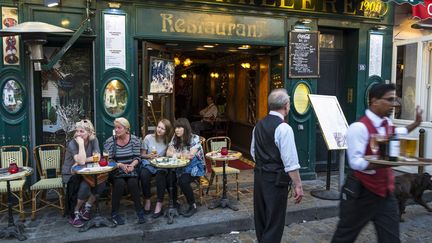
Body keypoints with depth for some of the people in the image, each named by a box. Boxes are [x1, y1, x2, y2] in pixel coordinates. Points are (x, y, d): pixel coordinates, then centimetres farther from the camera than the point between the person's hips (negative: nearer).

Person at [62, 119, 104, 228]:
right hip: (70, 174, -4)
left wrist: (80, 162, -19)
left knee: (100, 182, -23)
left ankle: (87, 208, -1)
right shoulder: (72, 144, -15)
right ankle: (74, 213, -9)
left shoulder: (93, 140, -3)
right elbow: (81, 161, -29)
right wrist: (81, 144, -27)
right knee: (85, 186, -32)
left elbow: (97, 157, -15)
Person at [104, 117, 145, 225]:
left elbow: (137, 157, 2)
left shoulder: (134, 140, 1)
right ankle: (114, 213, -12)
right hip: (115, 171, -1)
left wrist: (132, 165, -18)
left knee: (133, 182, -28)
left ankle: (139, 211, -11)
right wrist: (120, 165, -21)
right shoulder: (109, 142, -3)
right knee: (120, 183, -30)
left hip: (131, 170, 1)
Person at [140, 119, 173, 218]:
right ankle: (147, 200, -10)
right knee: (144, 175, -32)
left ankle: (159, 204, -24)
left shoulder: (168, 141, 3)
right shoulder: (148, 138, 0)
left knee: (161, 175, -33)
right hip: (148, 164, 0)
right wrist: (149, 156, -16)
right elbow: (142, 155, 4)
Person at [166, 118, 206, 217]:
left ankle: (193, 206, -9)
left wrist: (176, 154, -10)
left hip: (195, 167, -5)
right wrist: (184, 155, -14)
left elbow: (191, 155, -21)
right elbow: (168, 153, 0)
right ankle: (174, 202, 0)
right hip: (181, 167, 5)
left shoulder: (194, 138, -11)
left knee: (183, 181, -31)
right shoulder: (175, 138, 6)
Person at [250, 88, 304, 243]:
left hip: (259, 175, 8)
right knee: (274, 220, 5)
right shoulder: (283, 128, -18)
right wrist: (298, 185, -13)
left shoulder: (259, 125, 6)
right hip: (276, 179, -8)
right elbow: (290, 162, -20)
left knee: (261, 216, 21)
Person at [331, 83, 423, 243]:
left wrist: (415, 124, 28)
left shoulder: (387, 123, 7)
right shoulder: (359, 128, -21)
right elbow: (355, 162, -27)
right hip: (362, 193, -7)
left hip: (385, 191, 8)